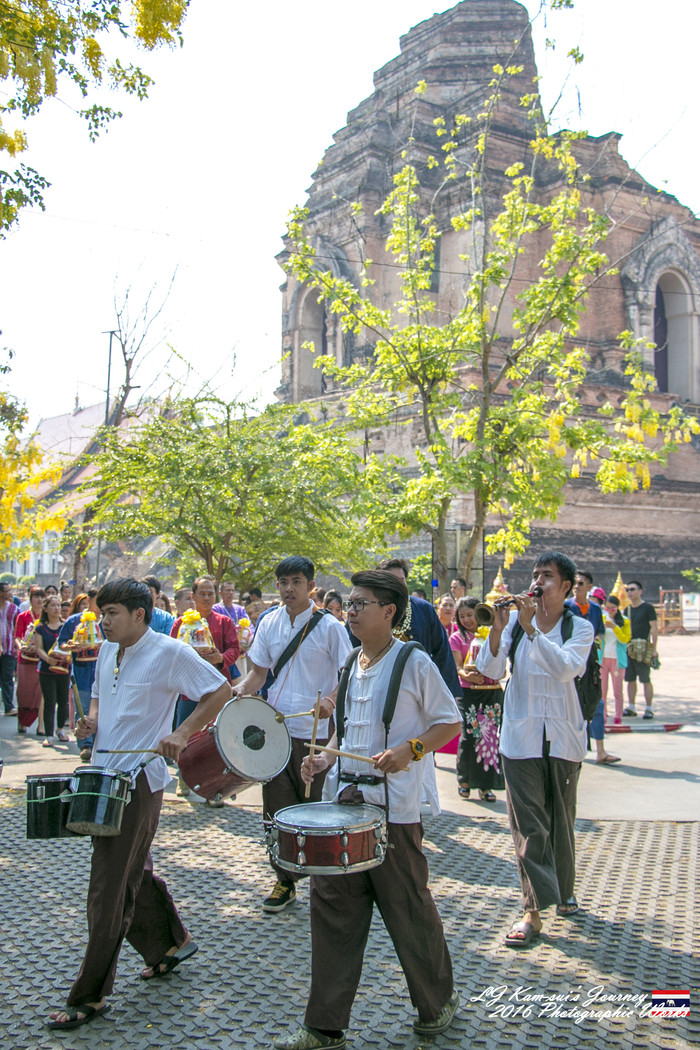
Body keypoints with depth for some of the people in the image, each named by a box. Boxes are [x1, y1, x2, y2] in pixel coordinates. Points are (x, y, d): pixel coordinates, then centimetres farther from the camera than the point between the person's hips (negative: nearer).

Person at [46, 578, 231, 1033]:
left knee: (110, 890, -3)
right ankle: (171, 942, 40)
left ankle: (91, 996, 8)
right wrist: (91, 720, 2)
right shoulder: (108, 651, 9)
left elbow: (221, 690, -11)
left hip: (140, 779, -8)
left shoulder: (169, 652, -14)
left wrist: (181, 734, -19)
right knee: (133, 872, 19)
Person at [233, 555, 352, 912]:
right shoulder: (268, 623, 7)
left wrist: (332, 699, -26)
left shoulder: (329, 626, -6)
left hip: (316, 731, -4)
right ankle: (285, 880, 24)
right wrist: (242, 689, -8)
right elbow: (260, 670, 13)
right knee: (278, 809, 9)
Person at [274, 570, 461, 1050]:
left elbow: (450, 723, -7)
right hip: (344, 801, 7)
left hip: (395, 808, -6)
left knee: (409, 911, 7)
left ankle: (438, 1003, 32)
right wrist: (326, 759, 5)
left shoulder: (415, 663, -10)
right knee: (332, 908, 9)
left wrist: (409, 750, -21)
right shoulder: (352, 664, 11)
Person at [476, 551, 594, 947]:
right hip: (521, 737, -1)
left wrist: (531, 628, -27)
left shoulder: (580, 628, -1)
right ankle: (533, 910, 3)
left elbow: (566, 668, -21)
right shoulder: (515, 619, 0)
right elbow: (489, 670, -8)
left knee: (562, 820, 15)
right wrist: (498, 628, -22)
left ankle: (563, 890, 36)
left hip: (563, 738, 1)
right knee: (528, 824, -3)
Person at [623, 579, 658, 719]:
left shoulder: (648, 607, -3)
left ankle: (649, 709, 4)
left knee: (646, 680, -3)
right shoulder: (627, 608, 14)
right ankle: (631, 708, 14)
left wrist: (654, 648, -11)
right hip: (628, 648, 6)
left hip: (643, 649, -6)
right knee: (630, 679, 7)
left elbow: (654, 628, -5)